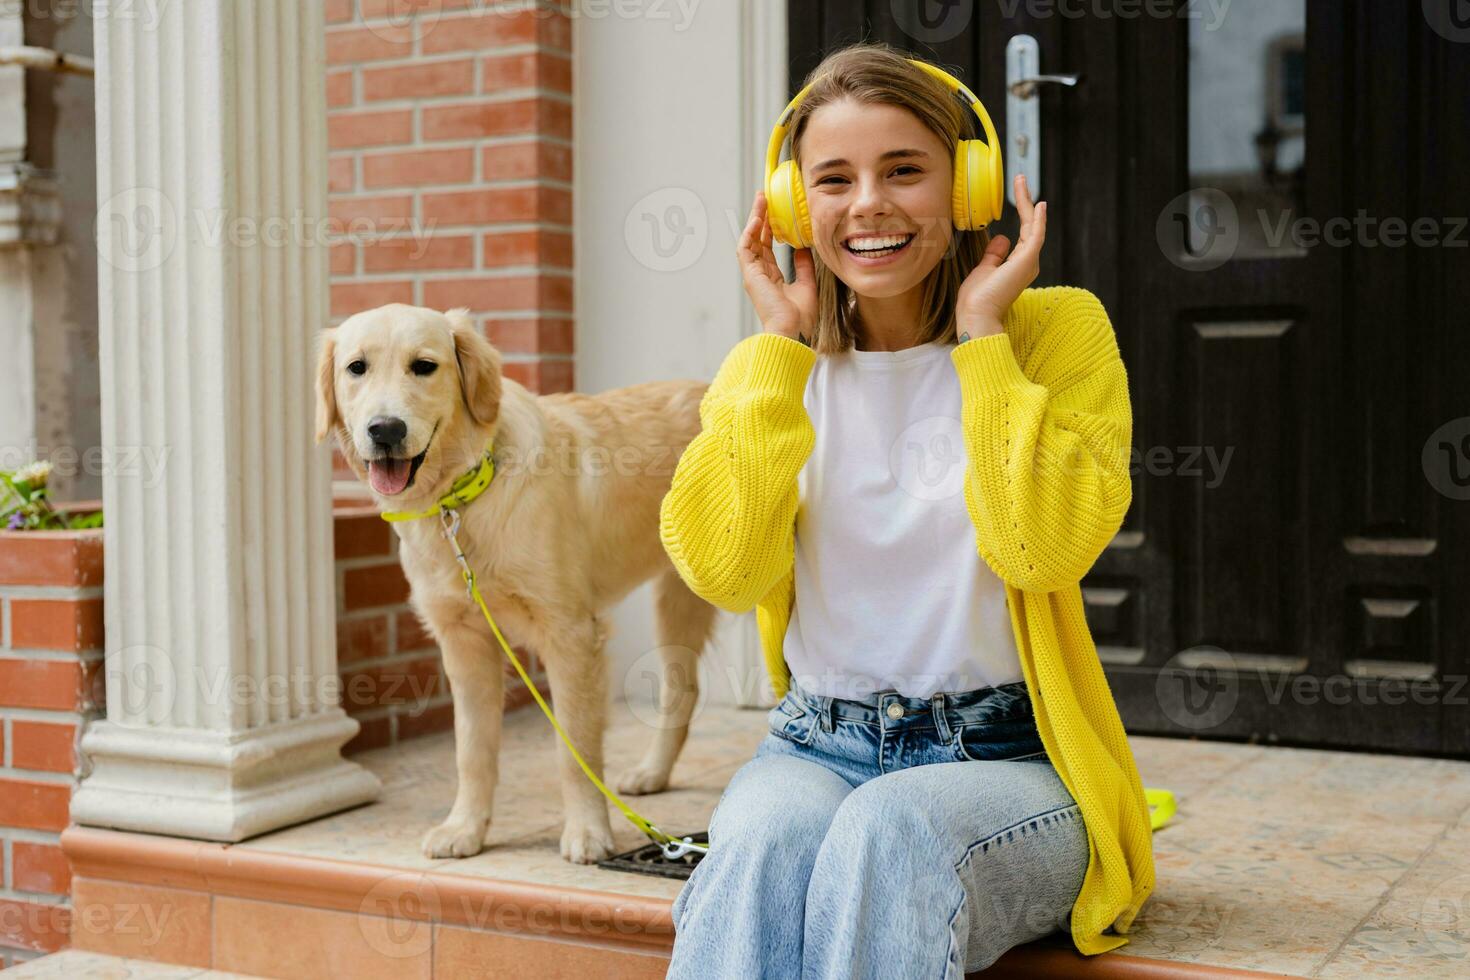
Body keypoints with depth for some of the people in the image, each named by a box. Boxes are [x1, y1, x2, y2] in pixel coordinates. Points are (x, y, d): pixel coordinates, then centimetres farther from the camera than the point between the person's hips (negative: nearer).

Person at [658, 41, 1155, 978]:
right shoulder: (770, 368, 9)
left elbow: (1044, 547, -17)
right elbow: (724, 570, -10)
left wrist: (983, 336, -11)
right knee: (764, 849, -33)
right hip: (820, 750, 2)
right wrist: (784, 345, -6)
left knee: (887, 832, -35)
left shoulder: (1060, 329, 1)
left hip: (1009, 760, -2)